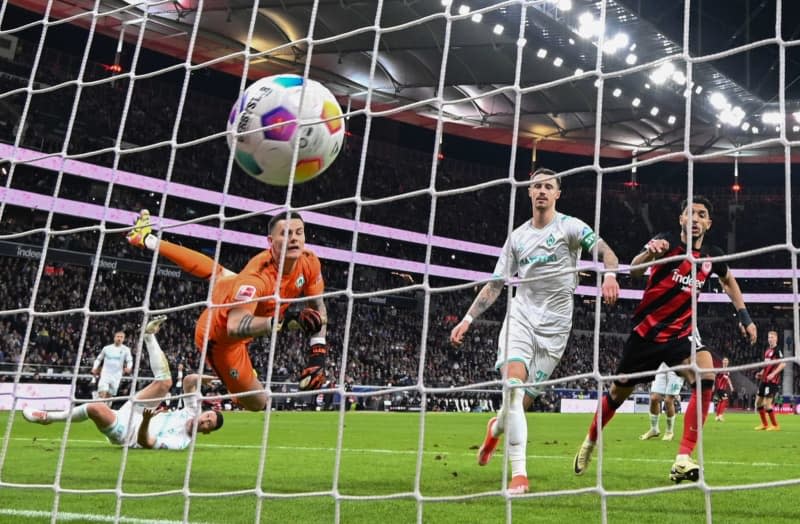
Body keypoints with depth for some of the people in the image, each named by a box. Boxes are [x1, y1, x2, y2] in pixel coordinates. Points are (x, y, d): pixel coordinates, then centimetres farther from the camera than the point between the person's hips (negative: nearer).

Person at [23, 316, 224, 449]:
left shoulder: (182, 442, -24)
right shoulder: (194, 411, -5)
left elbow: (145, 442, -32)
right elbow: (188, 381, -2)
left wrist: (145, 421, -48)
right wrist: (198, 378, -19)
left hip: (124, 432, -7)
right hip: (131, 413, 7)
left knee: (96, 408, -33)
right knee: (165, 381, -8)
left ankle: (47, 417, -9)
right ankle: (149, 335, 7)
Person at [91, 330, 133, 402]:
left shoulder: (126, 349, 1)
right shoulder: (106, 348, 4)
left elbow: (130, 361, -2)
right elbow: (99, 359, 15)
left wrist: (129, 368, -24)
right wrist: (95, 368, -1)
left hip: (116, 376, 1)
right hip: (105, 374, -1)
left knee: (109, 396, 7)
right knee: (102, 393, -17)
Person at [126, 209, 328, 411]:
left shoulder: (309, 262, -23)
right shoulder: (258, 274, -43)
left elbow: (318, 306, -10)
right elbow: (235, 327, -53)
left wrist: (318, 350, -21)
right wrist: (284, 320, -65)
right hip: (221, 335, -7)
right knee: (257, 402, -3)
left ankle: (148, 240, 53)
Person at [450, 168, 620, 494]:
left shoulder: (569, 226, 1)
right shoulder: (517, 236, 11)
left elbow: (604, 250, -14)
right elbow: (495, 284, 13)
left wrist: (610, 275, -36)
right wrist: (468, 318, 6)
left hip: (555, 326, -2)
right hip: (521, 315, 2)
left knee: (524, 400, 1)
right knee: (513, 384, -21)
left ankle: (497, 427, 37)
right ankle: (518, 473, -18)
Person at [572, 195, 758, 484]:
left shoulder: (712, 256, 0)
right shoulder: (667, 241, -14)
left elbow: (729, 280, 23)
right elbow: (634, 270, -33)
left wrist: (744, 316, 15)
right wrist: (650, 252, -54)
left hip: (680, 332, 2)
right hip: (646, 330, -2)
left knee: (706, 377, -26)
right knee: (619, 392, 10)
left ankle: (683, 459, -23)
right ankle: (590, 442, 38)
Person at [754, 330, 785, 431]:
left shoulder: (777, 350, -9)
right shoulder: (767, 350, 16)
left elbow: (783, 364, -19)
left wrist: (773, 374, -26)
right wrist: (761, 373, 12)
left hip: (772, 380, -9)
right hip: (764, 380, 9)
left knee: (767, 404, -10)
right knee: (758, 402, 10)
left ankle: (775, 425, 4)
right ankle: (764, 424, 21)